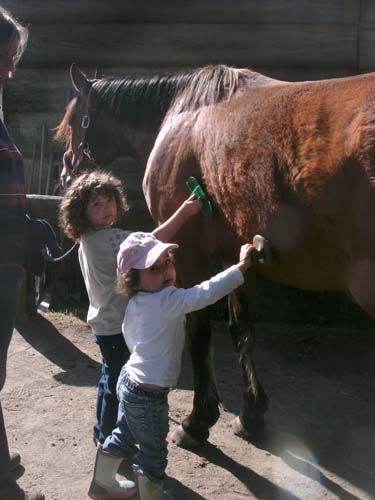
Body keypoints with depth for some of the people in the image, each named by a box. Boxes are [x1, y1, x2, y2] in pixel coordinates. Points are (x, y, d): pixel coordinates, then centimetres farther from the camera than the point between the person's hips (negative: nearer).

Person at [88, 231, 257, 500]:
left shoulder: (135, 304, 2)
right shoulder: (166, 301, -26)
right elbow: (206, 293, -35)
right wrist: (242, 266, -33)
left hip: (129, 382, 10)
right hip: (149, 396, -10)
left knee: (124, 435, 30)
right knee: (155, 453, 11)